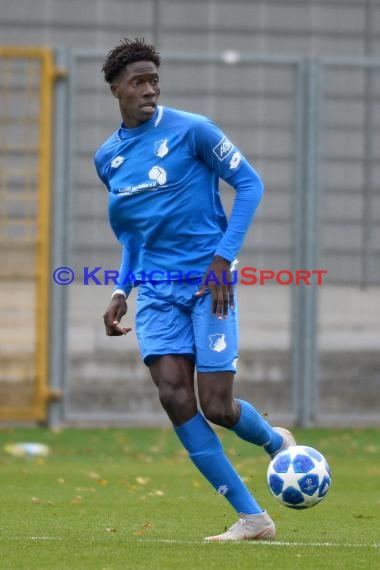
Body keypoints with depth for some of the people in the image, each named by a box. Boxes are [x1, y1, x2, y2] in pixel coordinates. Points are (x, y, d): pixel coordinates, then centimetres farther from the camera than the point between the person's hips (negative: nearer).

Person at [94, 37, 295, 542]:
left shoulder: (191, 131, -8)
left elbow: (250, 184, -5)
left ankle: (277, 442, 29)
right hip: (156, 291, 4)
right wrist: (121, 291, 11)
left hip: (208, 282, -4)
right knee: (174, 396, -13)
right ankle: (251, 517, -7)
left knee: (217, 407, -9)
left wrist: (224, 257, -13)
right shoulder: (107, 158, 9)